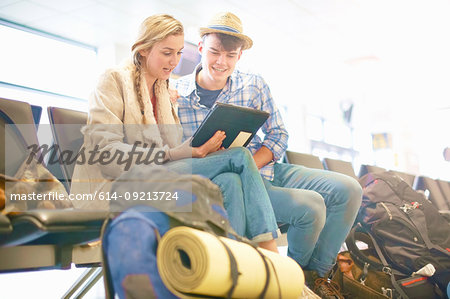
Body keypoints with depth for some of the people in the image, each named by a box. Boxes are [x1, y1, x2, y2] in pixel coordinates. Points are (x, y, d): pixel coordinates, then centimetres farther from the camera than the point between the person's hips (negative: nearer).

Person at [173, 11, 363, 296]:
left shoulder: (254, 85, 3)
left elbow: (279, 134, 2)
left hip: (266, 167, 6)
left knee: (348, 189, -5)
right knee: (310, 206, -25)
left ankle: (316, 272, 10)